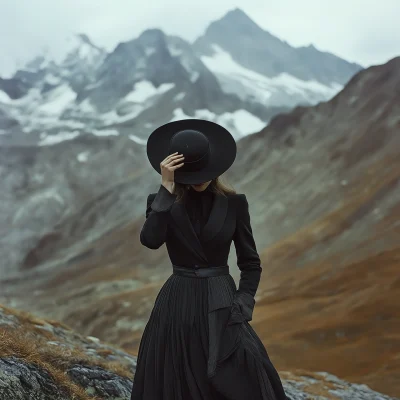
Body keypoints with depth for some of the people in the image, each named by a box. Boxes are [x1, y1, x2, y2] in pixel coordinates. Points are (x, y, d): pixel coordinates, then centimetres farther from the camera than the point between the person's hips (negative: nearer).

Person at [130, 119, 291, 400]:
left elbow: (250, 262, 5)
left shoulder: (233, 203, 0)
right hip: (178, 304, 0)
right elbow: (151, 240, -22)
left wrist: (242, 308, -6)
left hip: (221, 303, 0)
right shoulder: (163, 202, -1)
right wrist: (167, 188, -21)